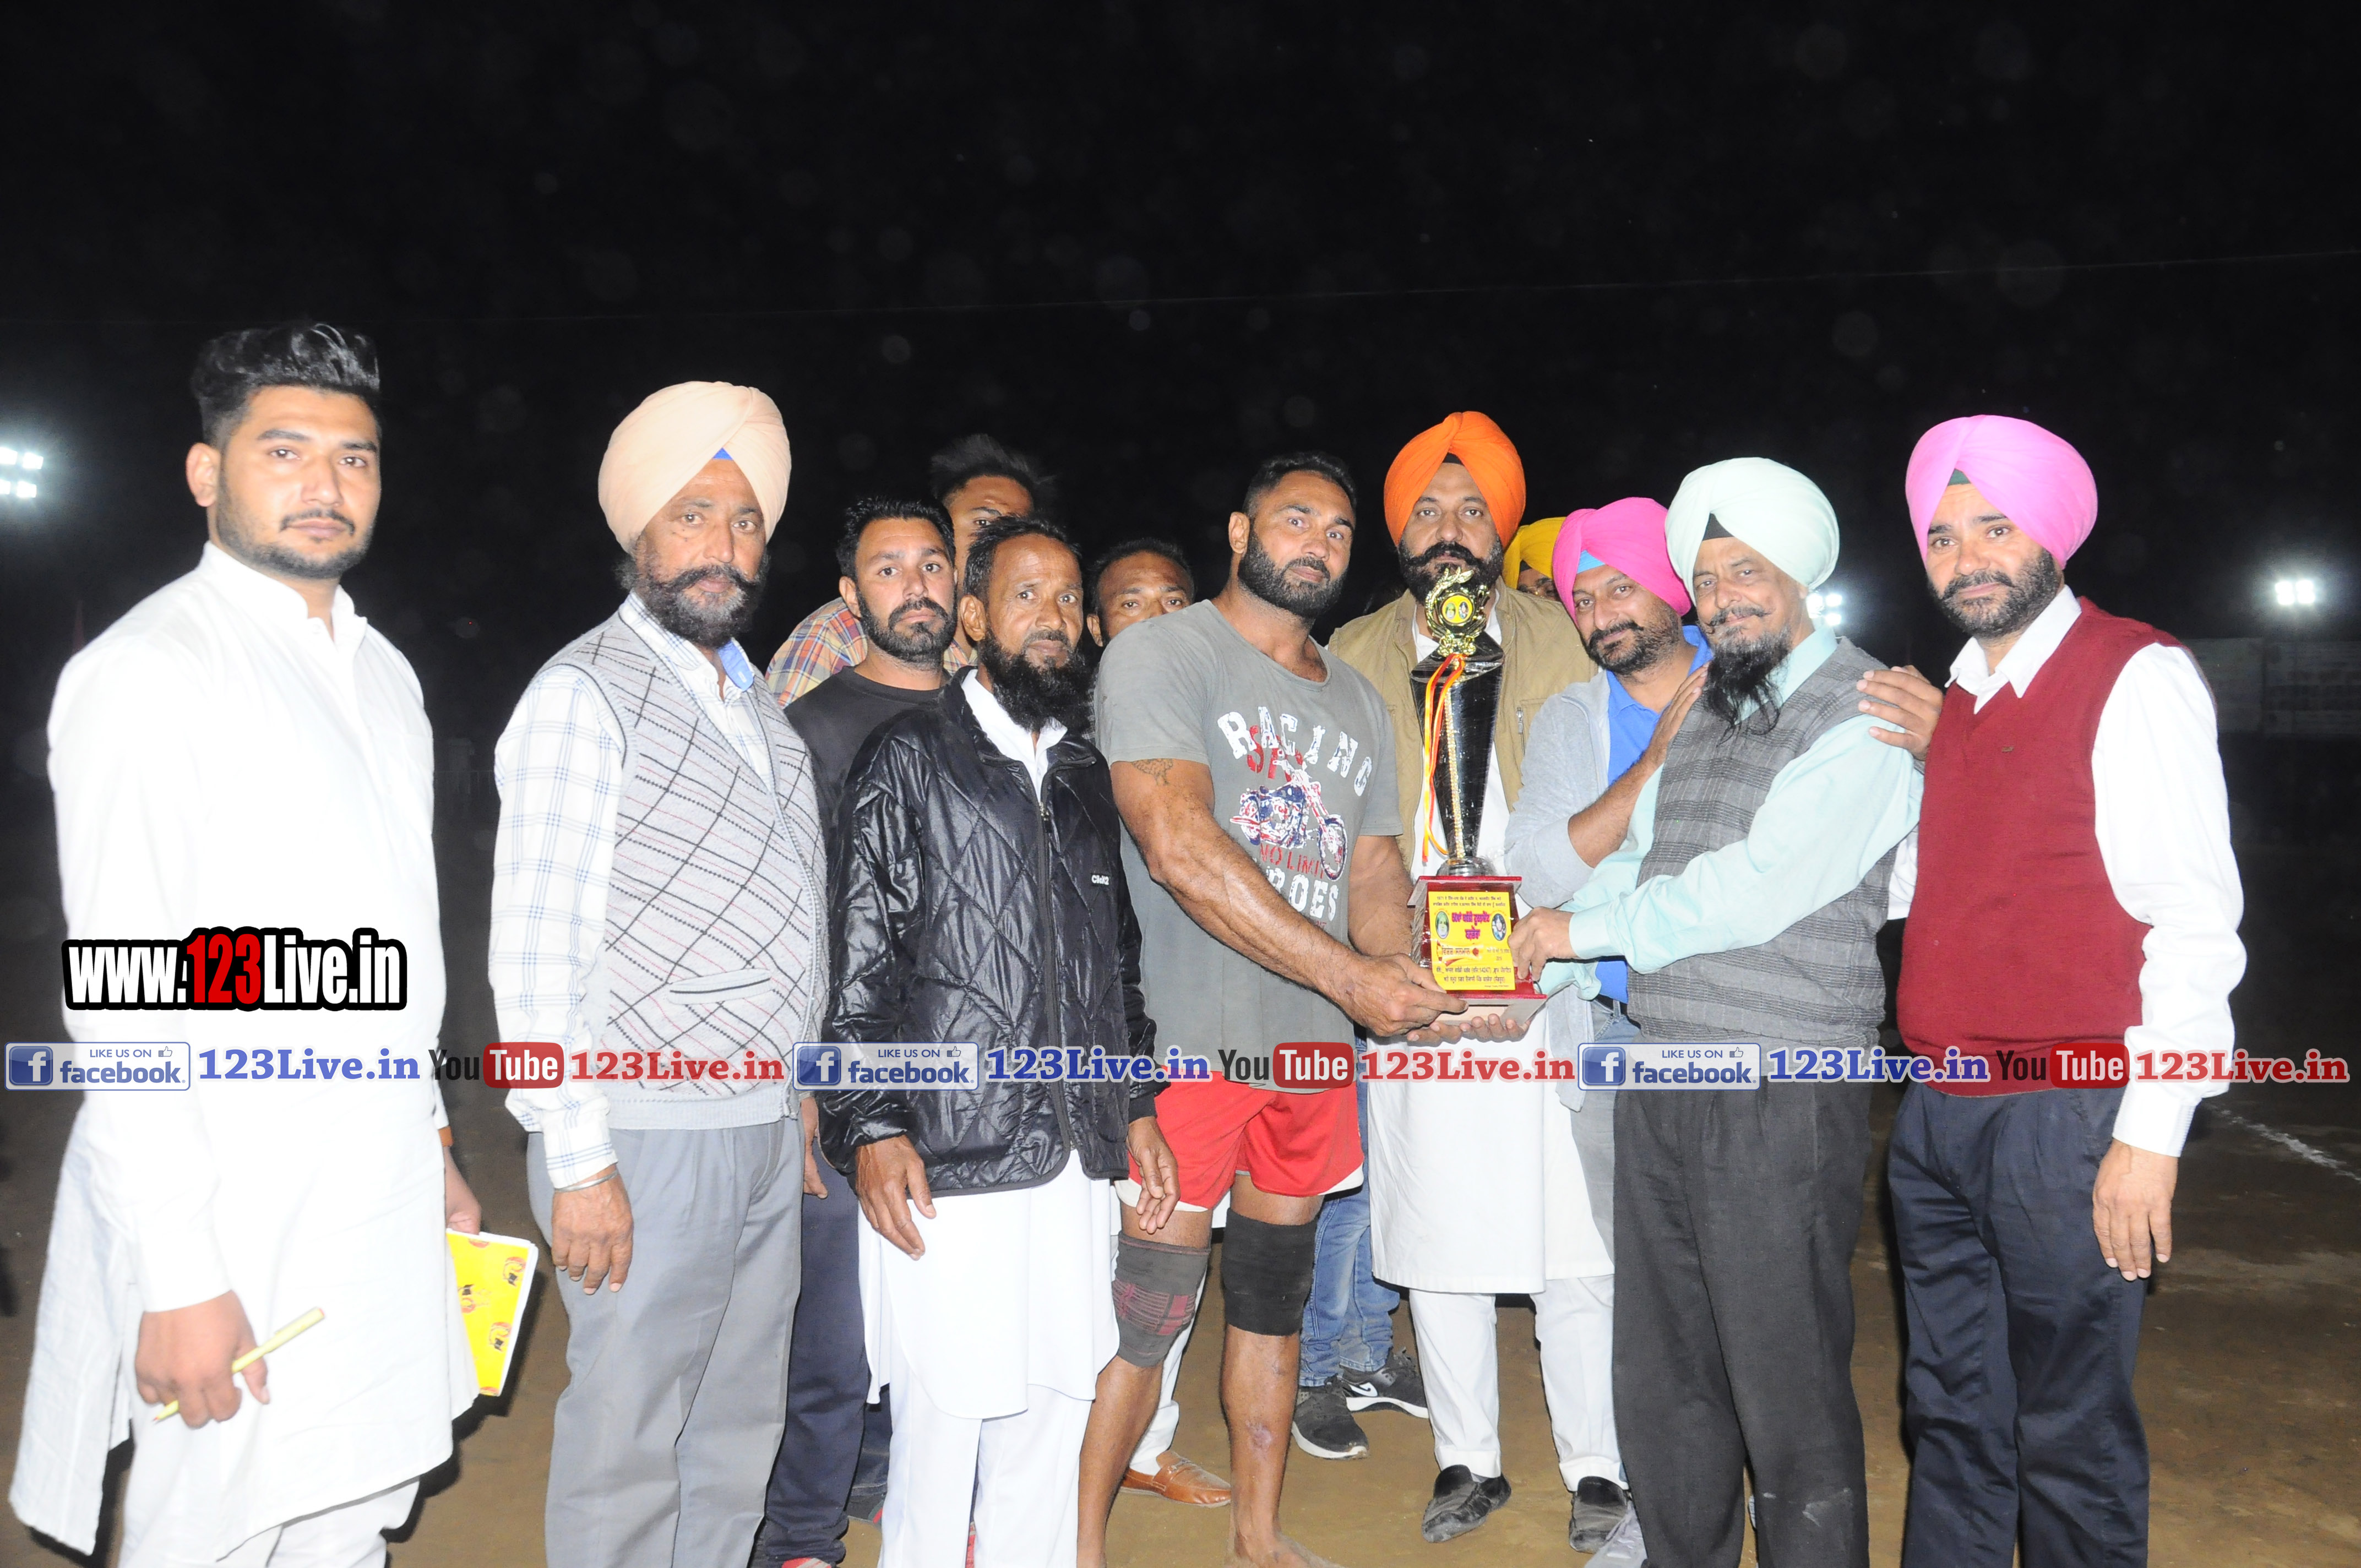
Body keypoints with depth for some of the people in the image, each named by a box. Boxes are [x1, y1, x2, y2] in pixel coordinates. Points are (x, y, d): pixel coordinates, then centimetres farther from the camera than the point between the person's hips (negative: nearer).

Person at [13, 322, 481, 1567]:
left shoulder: (381, 672, 13)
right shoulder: (148, 670, -12)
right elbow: (120, 994, -16)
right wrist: (178, 1274, -19)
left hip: (382, 1214, 7)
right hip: (232, 1225, -7)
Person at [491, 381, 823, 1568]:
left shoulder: (752, 697, 13)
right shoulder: (585, 694, -11)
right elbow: (537, 951, -15)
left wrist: (801, 1101, 16)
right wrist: (578, 1162, -17)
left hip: (765, 1126, 7)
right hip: (648, 1139, -7)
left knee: (739, 1427, 18)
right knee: (630, 1444, 5)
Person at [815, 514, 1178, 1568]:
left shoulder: (1085, 776, 16)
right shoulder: (909, 760, -1)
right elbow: (856, 960, -5)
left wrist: (1136, 1106, 15)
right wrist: (870, 1128, -12)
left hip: (1078, 1160, 5)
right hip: (948, 1163, -5)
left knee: (1055, 1409, 11)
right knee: (944, 1422, 0)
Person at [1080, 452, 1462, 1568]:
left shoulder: (1357, 701, 16)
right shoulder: (1161, 655, -6)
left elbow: (1375, 873, 16)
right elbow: (1182, 850, -19)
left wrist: (1411, 983, -7)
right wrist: (1350, 976, -21)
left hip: (1316, 1046, 7)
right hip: (1186, 1041, -7)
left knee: (1275, 1295, 16)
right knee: (1149, 1300, -3)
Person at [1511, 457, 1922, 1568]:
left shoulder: (1865, 713, -7)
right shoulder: (1699, 712, 17)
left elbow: (1761, 884, -17)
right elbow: (1634, 861, 19)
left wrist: (1587, 927, -10)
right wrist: (1532, 967, 5)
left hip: (1781, 1096, -7)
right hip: (1660, 1079, 7)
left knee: (1786, 1393, 3)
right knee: (1659, 1380, 16)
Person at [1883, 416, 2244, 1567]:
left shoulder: (2136, 677, -7)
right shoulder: (1952, 697, 14)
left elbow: (2196, 920, -13)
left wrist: (2152, 1134, -17)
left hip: (2069, 1124, -7)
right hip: (1939, 1116, 7)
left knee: (2069, 1436, 4)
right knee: (1949, 1419, 17)